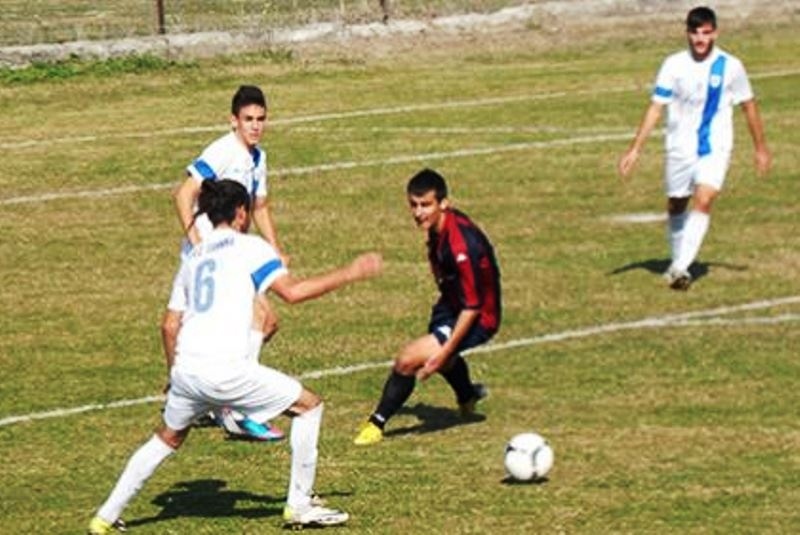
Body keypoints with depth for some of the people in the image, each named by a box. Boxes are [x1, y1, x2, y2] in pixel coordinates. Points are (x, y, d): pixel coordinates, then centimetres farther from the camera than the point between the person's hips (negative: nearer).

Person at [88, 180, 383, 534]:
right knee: (308, 406, 7)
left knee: (167, 438, 29)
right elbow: (292, 292, -7)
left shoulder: (194, 256, 22)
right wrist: (348, 274, -1)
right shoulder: (249, 246, 4)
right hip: (225, 368, -7)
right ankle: (299, 507, 8)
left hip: (185, 368, 7)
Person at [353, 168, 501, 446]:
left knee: (408, 360, -22)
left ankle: (376, 424, -2)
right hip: (453, 305, 10)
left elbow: (472, 307, -31)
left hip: (477, 320, -10)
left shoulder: (460, 245, -36)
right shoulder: (437, 225, -9)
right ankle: (467, 397, 70)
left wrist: (444, 352, -31)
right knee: (439, 351, 38)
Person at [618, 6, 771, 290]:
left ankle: (681, 269, -22)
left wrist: (761, 148, 11)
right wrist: (635, 149, -8)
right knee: (676, 206, 13)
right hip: (680, 147, 2)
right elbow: (655, 107, -3)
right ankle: (677, 262, 35)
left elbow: (748, 106, 6)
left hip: (715, 148, -2)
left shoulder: (730, 66, -6)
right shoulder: (674, 65, -6)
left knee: (704, 201, -20)